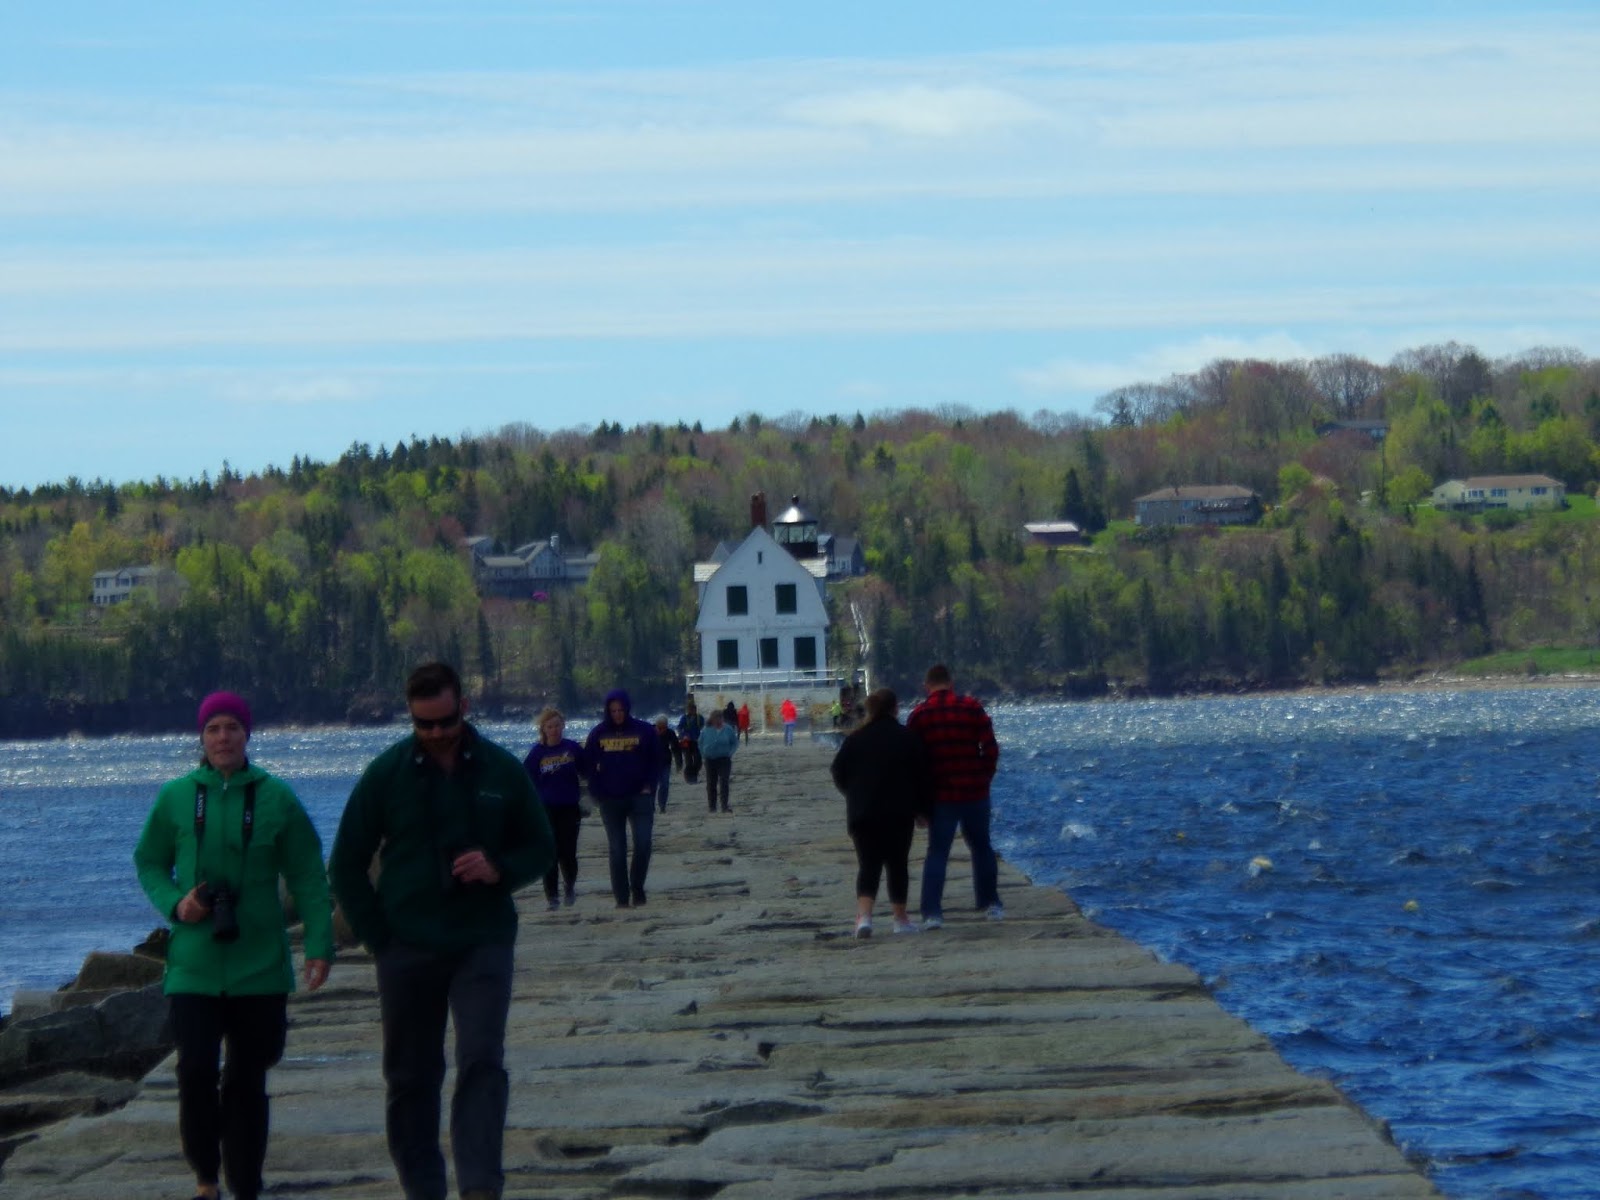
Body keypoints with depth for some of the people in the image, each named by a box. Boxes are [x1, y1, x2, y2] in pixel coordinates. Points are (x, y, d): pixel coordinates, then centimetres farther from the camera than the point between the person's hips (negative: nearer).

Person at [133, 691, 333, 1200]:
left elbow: (308, 877, 3)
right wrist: (174, 903, -6)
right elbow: (149, 862, 14)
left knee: (248, 1081, 4)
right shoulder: (176, 797, 3)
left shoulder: (276, 798, 0)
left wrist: (319, 945, -5)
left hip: (259, 966, 0)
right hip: (194, 965, 0)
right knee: (196, 1068, -12)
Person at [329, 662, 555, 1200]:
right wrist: (379, 938, -1)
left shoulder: (501, 770, 1)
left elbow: (541, 847, 12)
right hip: (407, 950, 1)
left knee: (482, 1062, -14)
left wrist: (500, 869, -10)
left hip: (483, 944, -1)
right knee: (410, 1076, 7)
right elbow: (347, 865, 6)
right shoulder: (387, 773, 0)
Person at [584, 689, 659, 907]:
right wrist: (597, 794, -2)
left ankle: (637, 889, 5)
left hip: (639, 797, -1)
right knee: (617, 849, 4)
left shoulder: (644, 731, 0)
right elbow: (589, 766, 8)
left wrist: (648, 787, -6)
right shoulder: (598, 734, 4)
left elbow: (654, 762, 5)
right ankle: (621, 897, 9)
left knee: (643, 843, -13)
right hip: (610, 799, 1)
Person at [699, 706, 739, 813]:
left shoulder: (728, 729, -2)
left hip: (724, 760, -2)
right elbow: (701, 743, 13)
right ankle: (712, 805, 17)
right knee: (711, 784, 7)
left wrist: (730, 753, -3)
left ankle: (725, 806, -13)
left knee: (724, 783, -12)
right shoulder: (707, 730, 0)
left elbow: (735, 743, 8)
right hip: (710, 760, 2)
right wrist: (704, 754, 3)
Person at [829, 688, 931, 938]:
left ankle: (864, 915, -18)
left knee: (868, 865, 1)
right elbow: (922, 777, 0)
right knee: (897, 864, 11)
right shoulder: (908, 738, -1)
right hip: (899, 814, -1)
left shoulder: (854, 739, 2)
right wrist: (924, 808, 10)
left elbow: (839, 776, 7)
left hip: (862, 814, 1)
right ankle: (901, 918, 18)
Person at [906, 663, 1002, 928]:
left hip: (940, 795, -1)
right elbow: (990, 750, -2)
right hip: (974, 792, 1)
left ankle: (932, 912, -7)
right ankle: (992, 904, 23)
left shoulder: (919, 716, 0)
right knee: (981, 847, 16)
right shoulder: (972, 708, 0)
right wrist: (984, 779, 11)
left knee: (937, 852, 2)